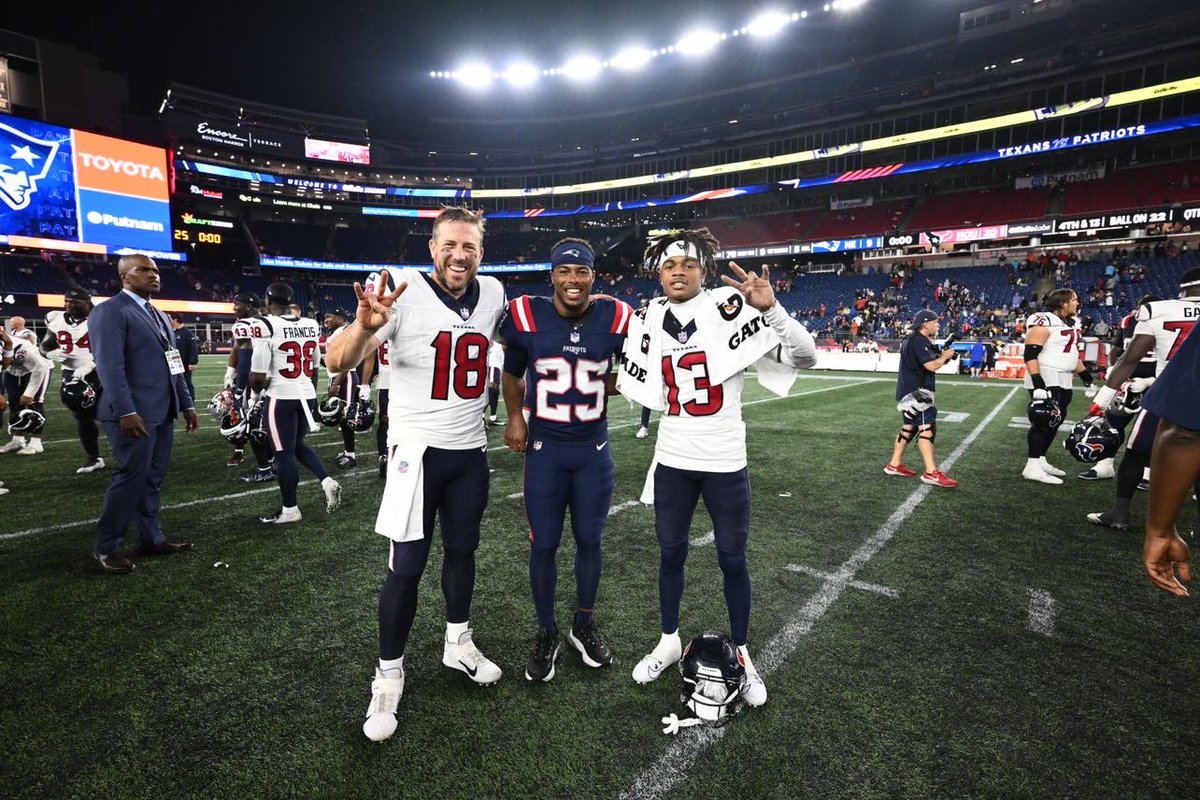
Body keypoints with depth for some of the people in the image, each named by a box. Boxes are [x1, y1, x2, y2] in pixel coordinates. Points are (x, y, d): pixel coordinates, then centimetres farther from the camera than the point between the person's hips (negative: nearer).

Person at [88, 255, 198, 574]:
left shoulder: (159, 315, 19)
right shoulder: (109, 311, -8)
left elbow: (173, 364, 20)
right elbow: (110, 366, -16)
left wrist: (186, 404, 16)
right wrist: (126, 411, -23)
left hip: (163, 412, 8)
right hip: (134, 414, -8)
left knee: (153, 479, 13)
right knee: (132, 478, -4)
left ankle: (151, 539, 22)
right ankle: (106, 547, 11)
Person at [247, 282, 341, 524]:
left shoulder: (265, 326, -13)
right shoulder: (310, 325, 5)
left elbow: (258, 377, -13)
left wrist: (255, 397, 6)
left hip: (280, 398, -6)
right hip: (308, 395, 6)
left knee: (284, 453, 6)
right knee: (297, 445, 23)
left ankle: (289, 510, 16)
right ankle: (327, 481, 6)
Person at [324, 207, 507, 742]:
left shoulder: (493, 294, -1)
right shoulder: (406, 293, -16)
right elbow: (338, 363, -24)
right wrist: (365, 325, -45)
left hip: (470, 450, 5)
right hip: (417, 450, -4)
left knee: (462, 550, 18)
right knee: (407, 567, 1)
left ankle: (457, 643, 40)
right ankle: (389, 675, 23)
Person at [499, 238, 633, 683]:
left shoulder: (616, 319, -8)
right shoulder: (527, 317, -9)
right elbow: (512, 372, 8)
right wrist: (515, 416, 0)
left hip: (595, 450, 1)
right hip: (544, 450, -1)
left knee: (589, 541, 13)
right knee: (543, 546, 7)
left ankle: (584, 626, 36)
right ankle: (546, 634, 29)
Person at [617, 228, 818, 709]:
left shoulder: (731, 312, -12)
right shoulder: (651, 322, 1)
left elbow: (805, 358, -18)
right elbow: (638, 389, 13)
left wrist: (770, 308, -34)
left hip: (724, 462, -3)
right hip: (672, 460, 4)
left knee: (732, 559, 11)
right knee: (671, 554, 16)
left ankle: (742, 654, 32)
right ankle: (669, 641, 37)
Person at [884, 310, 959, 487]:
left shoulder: (913, 340, 18)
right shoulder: (919, 341, -15)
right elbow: (932, 366, -21)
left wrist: (942, 356, 9)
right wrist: (944, 356, -4)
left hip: (909, 391, 11)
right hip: (915, 392, -11)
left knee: (908, 427, 14)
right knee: (927, 428, -13)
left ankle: (894, 465, 19)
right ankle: (931, 473, -15)